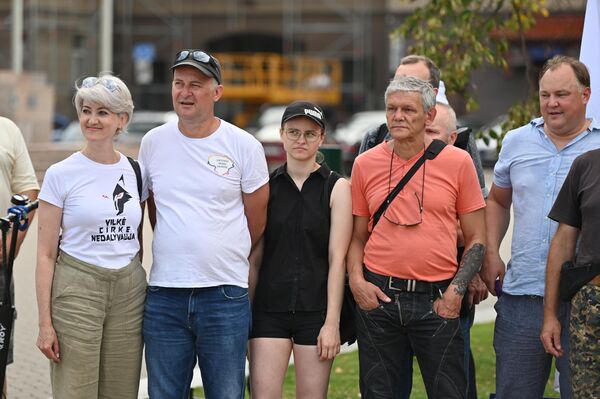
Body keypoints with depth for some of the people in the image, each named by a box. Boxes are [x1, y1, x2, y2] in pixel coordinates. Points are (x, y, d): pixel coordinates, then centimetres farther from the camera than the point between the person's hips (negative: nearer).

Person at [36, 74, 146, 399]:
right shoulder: (61, 174, -4)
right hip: (76, 289, -4)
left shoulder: (134, 173, 8)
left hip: (128, 289, 4)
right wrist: (45, 323, -9)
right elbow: (46, 254, -4)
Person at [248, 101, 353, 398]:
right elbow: (255, 257, 9)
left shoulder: (336, 188, 1)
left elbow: (337, 259, -4)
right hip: (269, 307, 2)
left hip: (316, 308, -2)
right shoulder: (266, 186, 7)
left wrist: (332, 322, -10)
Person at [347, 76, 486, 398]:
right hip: (378, 296, 2)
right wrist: (356, 281, -3)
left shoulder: (457, 162, 1)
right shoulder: (366, 164, 6)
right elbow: (358, 236, 14)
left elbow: (476, 238, 5)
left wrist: (456, 291, -6)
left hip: (437, 300, -2)